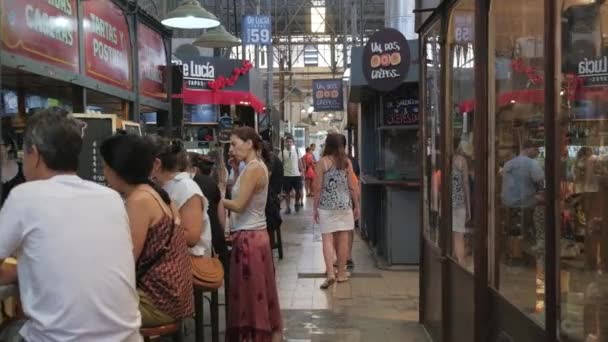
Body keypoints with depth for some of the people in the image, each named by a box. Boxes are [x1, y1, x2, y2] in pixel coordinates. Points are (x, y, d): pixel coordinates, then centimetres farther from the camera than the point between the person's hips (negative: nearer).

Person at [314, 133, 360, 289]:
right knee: (343, 239, 8)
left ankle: (330, 273, -12)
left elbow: (318, 187, -6)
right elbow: (352, 186, 3)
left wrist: (315, 208, 2)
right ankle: (341, 273, 16)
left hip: (326, 206, -2)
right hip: (345, 205, 2)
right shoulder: (347, 162, 2)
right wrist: (356, 206, 12)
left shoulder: (323, 162, -5)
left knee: (327, 239, -1)